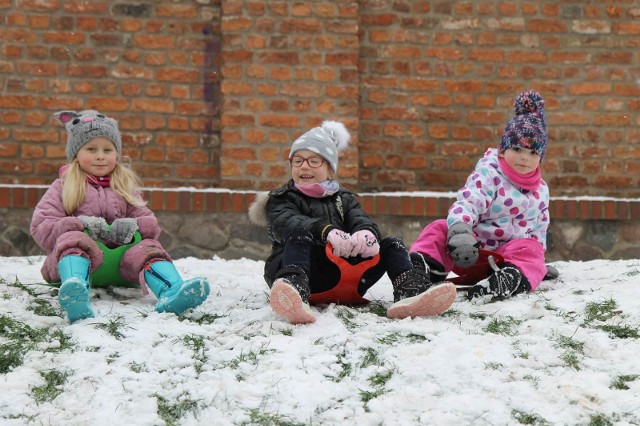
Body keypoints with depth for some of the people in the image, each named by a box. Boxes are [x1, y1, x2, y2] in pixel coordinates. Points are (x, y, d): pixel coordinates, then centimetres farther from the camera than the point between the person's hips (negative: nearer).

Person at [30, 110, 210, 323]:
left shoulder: (125, 187, 24)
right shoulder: (63, 187, 15)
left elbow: (152, 224, 18)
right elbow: (40, 227, 2)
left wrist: (134, 225, -8)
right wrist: (80, 225, -14)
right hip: (78, 251, -3)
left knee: (149, 248, -23)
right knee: (73, 240, -34)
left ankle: (171, 292, -56)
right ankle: (75, 293, -69)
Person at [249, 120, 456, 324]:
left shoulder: (344, 199, 27)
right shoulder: (280, 199, 14)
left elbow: (360, 219, 5)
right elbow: (287, 223, -10)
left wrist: (367, 232, -23)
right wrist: (326, 231, -31)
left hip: (343, 277, 4)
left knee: (392, 244, -6)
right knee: (301, 235, -33)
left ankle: (410, 291, -36)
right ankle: (294, 292, -63)